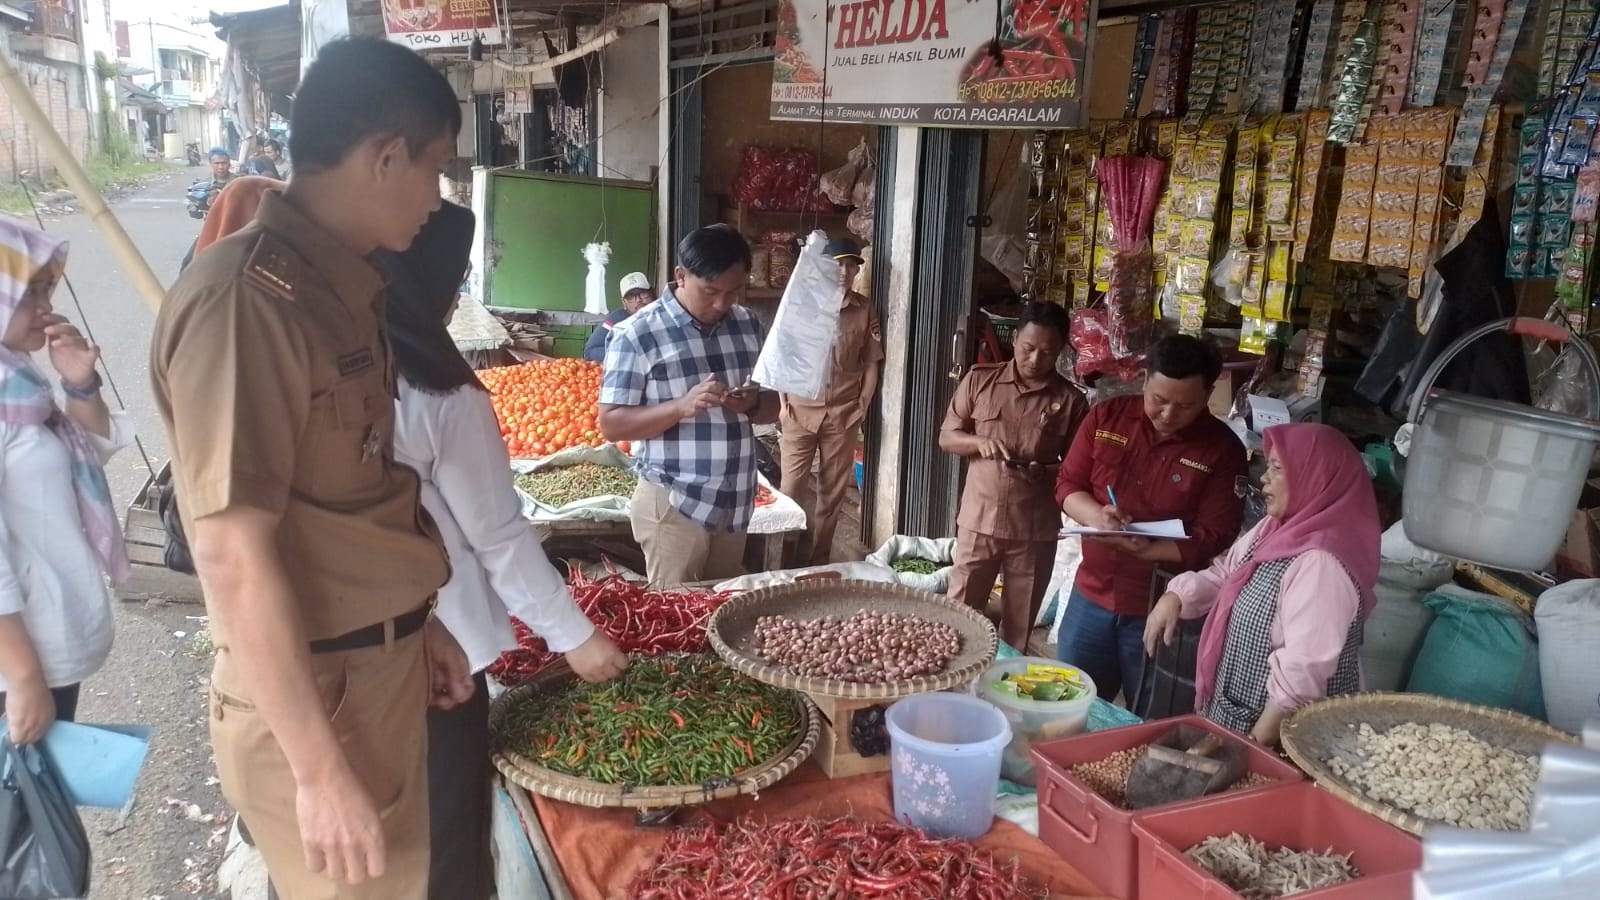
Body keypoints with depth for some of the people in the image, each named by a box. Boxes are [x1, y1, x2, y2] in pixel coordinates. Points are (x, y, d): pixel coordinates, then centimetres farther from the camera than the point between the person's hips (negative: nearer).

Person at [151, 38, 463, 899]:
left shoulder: (341, 289, 6)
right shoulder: (245, 298, -22)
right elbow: (233, 554, -23)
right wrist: (320, 771, -20)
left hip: (379, 666, 8)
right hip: (310, 691, -8)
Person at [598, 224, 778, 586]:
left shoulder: (748, 325, 6)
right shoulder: (638, 334, -11)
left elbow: (772, 407, 13)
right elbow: (611, 424, -11)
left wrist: (752, 403, -11)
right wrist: (681, 407, -25)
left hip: (735, 504, 5)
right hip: (673, 505, -5)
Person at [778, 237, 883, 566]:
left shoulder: (865, 310, 3)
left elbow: (872, 362, 8)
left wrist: (863, 405, 2)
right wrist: (784, 402, -2)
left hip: (844, 413, 2)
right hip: (800, 410, -1)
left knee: (833, 490, 7)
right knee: (791, 487, 0)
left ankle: (820, 559, 19)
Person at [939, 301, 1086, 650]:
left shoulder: (1071, 401, -2)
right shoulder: (980, 380, 0)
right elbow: (946, 438, 5)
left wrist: (1045, 472, -17)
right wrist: (978, 442, -15)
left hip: (1036, 530, 0)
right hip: (979, 520, 1)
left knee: (1019, 625, 11)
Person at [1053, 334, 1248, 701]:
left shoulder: (1223, 449, -10)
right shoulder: (1107, 416, -1)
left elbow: (1215, 537, -12)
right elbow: (1067, 484, 4)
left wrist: (1145, 550, -25)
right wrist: (1096, 515, -17)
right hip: (1092, 594, 3)